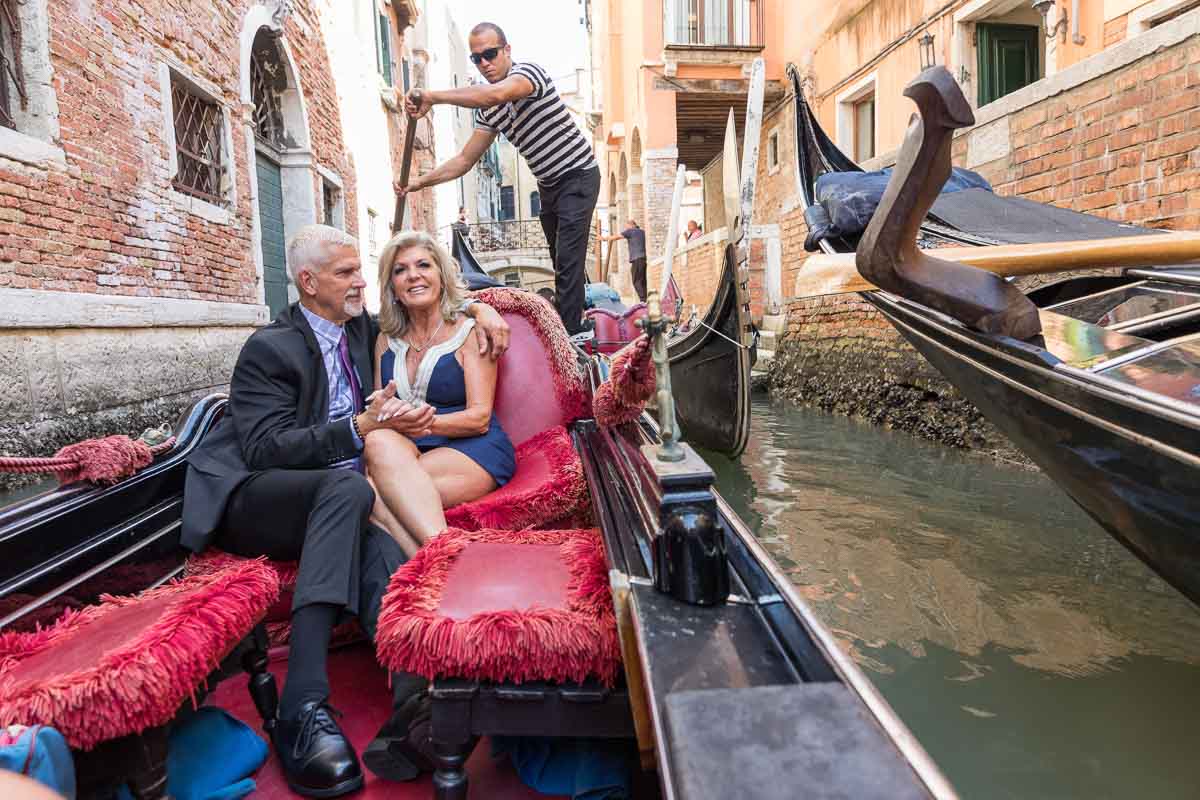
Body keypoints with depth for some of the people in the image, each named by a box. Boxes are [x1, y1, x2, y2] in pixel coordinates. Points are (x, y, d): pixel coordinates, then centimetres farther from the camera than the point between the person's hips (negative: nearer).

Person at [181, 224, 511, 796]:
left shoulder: (360, 329, 15)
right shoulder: (269, 348, -5)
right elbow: (265, 449, -16)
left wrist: (478, 307, 11)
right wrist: (361, 426, -21)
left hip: (332, 499, 5)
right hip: (248, 501, -5)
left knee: (380, 540, -30)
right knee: (350, 488, -36)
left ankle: (412, 698, -50)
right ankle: (303, 707, -42)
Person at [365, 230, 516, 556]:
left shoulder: (469, 332, 3)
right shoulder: (386, 340, 18)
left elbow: (479, 418, -6)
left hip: (472, 451, -4)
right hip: (405, 452, 4)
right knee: (381, 441, -33)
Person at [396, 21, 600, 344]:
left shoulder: (529, 71, -17)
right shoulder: (487, 110, 6)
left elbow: (496, 93, -41)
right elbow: (465, 160, 5)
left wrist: (433, 96, -44)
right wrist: (420, 182, -5)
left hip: (578, 175, -8)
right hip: (548, 184, 8)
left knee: (568, 257, -15)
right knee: (562, 258, 13)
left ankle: (571, 331, -13)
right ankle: (578, 321, 26)